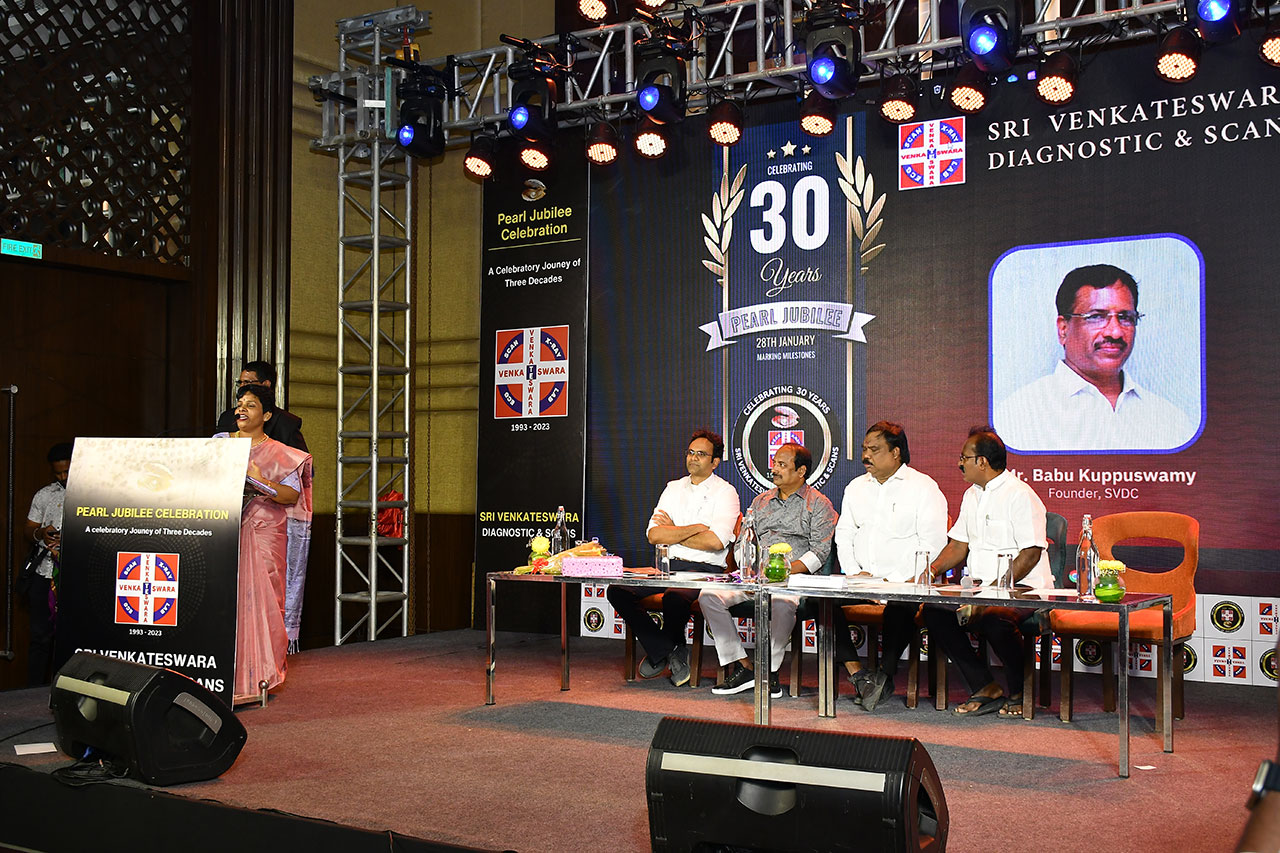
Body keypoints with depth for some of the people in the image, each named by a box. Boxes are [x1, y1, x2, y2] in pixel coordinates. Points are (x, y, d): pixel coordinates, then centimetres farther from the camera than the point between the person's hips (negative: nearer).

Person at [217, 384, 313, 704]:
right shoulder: (219, 442, 15)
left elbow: (293, 495, -4)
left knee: (259, 597, -6)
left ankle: (258, 676, 1)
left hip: (262, 535, -3)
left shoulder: (279, 454, 5)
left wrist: (259, 481, -18)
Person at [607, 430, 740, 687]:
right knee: (617, 590, -17)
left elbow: (716, 541, -15)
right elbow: (653, 535, 4)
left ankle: (660, 652, -4)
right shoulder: (673, 488, 16)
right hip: (668, 566, 5)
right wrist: (697, 527, -7)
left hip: (704, 569, -5)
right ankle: (663, 650, -5)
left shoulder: (725, 492, 0)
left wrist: (672, 532, -4)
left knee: (674, 597, -37)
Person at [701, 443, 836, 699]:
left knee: (782, 602, -40)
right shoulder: (761, 501, 23)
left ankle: (771, 669, -20)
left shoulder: (818, 504, 6)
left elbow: (819, 551, -4)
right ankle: (741, 668, -17)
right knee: (709, 596, -19)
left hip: (794, 575, -5)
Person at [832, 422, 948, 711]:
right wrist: (854, 571, -2)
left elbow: (932, 544, -7)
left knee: (900, 605, -38)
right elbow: (843, 534, 17)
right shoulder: (856, 487, 18)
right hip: (862, 579, 5)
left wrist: (900, 581, -16)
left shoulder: (923, 487, 0)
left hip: (904, 582, -5)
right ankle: (858, 675, -20)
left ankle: (885, 674, -21)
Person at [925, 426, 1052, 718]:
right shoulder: (972, 495, 17)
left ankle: (1020, 694, -9)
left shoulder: (1020, 495, -10)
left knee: (994, 617, -37)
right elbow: (959, 544, 22)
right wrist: (934, 568, 1)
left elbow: (1031, 554, -16)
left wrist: (994, 588, -25)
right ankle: (986, 690, -8)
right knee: (934, 610, -18)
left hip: (1023, 586, -8)